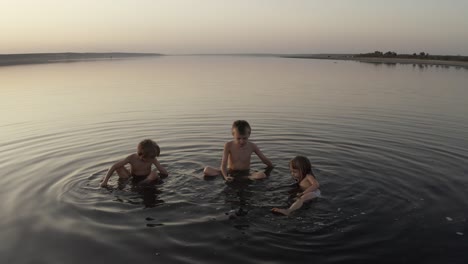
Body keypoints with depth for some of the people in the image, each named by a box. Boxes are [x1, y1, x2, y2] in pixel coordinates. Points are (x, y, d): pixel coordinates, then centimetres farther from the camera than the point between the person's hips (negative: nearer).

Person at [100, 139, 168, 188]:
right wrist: (105, 181, -22)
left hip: (147, 179, -1)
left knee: (153, 173, -35)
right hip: (133, 179, 1)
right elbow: (113, 167, -18)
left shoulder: (152, 159, -14)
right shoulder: (132, 158, -18)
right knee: (118, 167, -18)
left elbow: (165, 173, -12)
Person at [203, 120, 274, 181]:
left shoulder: (252, 146, -7)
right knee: (207, 170, -24)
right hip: (231, 172, 0)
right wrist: (225, 176, -35)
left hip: (245, 173, 0)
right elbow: (223, 164, -19)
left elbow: (264, 159, 7)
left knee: (262, 175, -34)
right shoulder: (229, 145, -12)